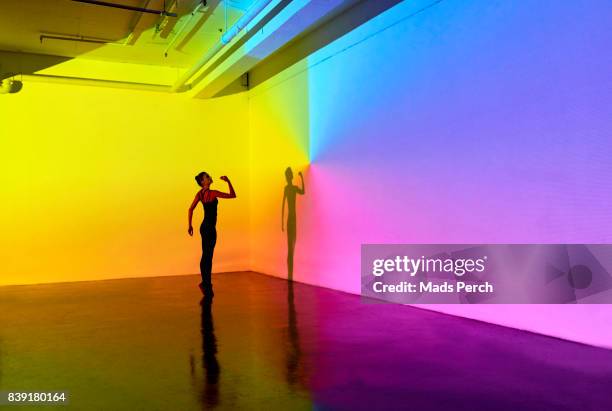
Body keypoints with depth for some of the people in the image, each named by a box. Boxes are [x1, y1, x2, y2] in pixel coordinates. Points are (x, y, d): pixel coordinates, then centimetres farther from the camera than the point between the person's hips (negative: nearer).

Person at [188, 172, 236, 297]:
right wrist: (228, 181, -7)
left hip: (204, 227, 8)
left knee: (206, 256, 15)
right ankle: (206, 284, 8)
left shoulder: (200, 194, 4)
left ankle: (206, 283, 25)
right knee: (208, 257, 0)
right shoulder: (213, 193, -16)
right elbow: (232, 195, -13)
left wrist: (190, 225, 9)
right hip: (210, 228, -8)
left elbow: (191, 209, 3)